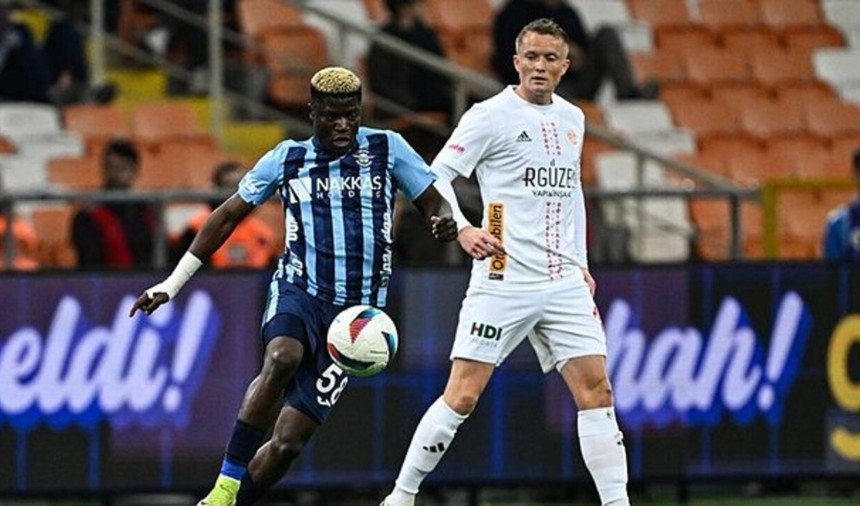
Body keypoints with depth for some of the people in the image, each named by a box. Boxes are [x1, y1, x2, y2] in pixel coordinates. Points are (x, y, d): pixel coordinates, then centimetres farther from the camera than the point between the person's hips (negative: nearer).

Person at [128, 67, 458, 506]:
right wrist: (172, 285, 11)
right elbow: (228, 217, 14)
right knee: (282, 358, -37)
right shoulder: (287, 160, 7)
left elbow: (433, 203, 6)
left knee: (288, 442, -8)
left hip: (356, 311, 1)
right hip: (298, 292, -1)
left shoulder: (386, 149, 5)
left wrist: (444, 221, -20)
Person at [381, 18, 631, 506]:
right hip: (503, 279, -5)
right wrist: (462, 229, -23)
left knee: (596, 389, -3)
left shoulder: (572, 119, 15)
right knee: (463, 396, -7)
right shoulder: (491, 116, -4)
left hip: (565, 283, 5)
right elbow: (436, 177, -6)